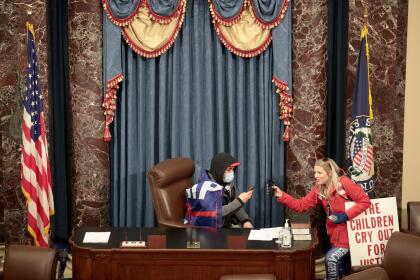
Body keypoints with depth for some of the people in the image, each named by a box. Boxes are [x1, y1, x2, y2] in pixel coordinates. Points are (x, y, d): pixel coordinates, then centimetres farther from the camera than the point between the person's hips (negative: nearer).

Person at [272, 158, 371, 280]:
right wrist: (281, 196, -12)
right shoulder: (318, 189, 3)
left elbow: (365, 201, -18)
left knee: (331, 258, -18)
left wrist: (346, 215, -24)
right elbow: (301, 205, 0)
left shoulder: (344, 183, -17)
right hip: (336, 236, 7)